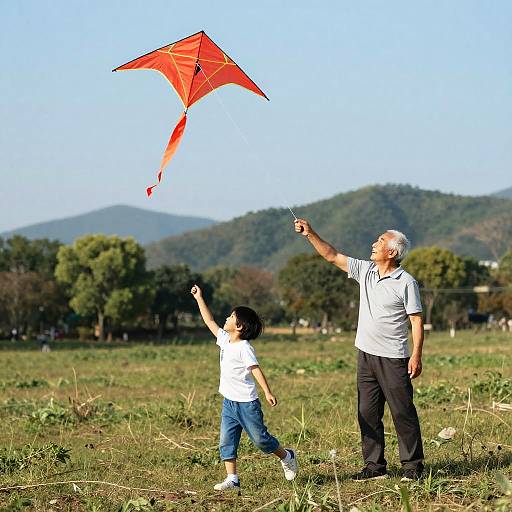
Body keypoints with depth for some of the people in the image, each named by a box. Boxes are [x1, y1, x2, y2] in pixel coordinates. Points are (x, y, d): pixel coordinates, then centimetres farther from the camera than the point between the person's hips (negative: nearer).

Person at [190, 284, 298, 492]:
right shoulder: (225, 340, 7)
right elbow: (210, 321, 17)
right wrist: (199, 298, 19)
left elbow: (255, 369, -23)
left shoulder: (244, 348, -16)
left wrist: (268, 392, -32)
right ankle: (232, 479, -1)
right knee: (226, 442, -1)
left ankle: (287, 457, 26)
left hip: (246, 403, -8)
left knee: (260, 439, 3)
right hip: (229, 403, 8)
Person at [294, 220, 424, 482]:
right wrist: (310, 234, 4)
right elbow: (333, 256, 12)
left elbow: (417, 320, -10)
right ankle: (375, 466, 12)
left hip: (393, 358, -6)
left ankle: (413, 465, 4)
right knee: (368, 413, 7)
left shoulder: (406, 282, -9)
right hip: (366, 354, 7)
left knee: (403, 412, -3)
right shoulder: (365, 270, 9)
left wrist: (416, 355, -16)